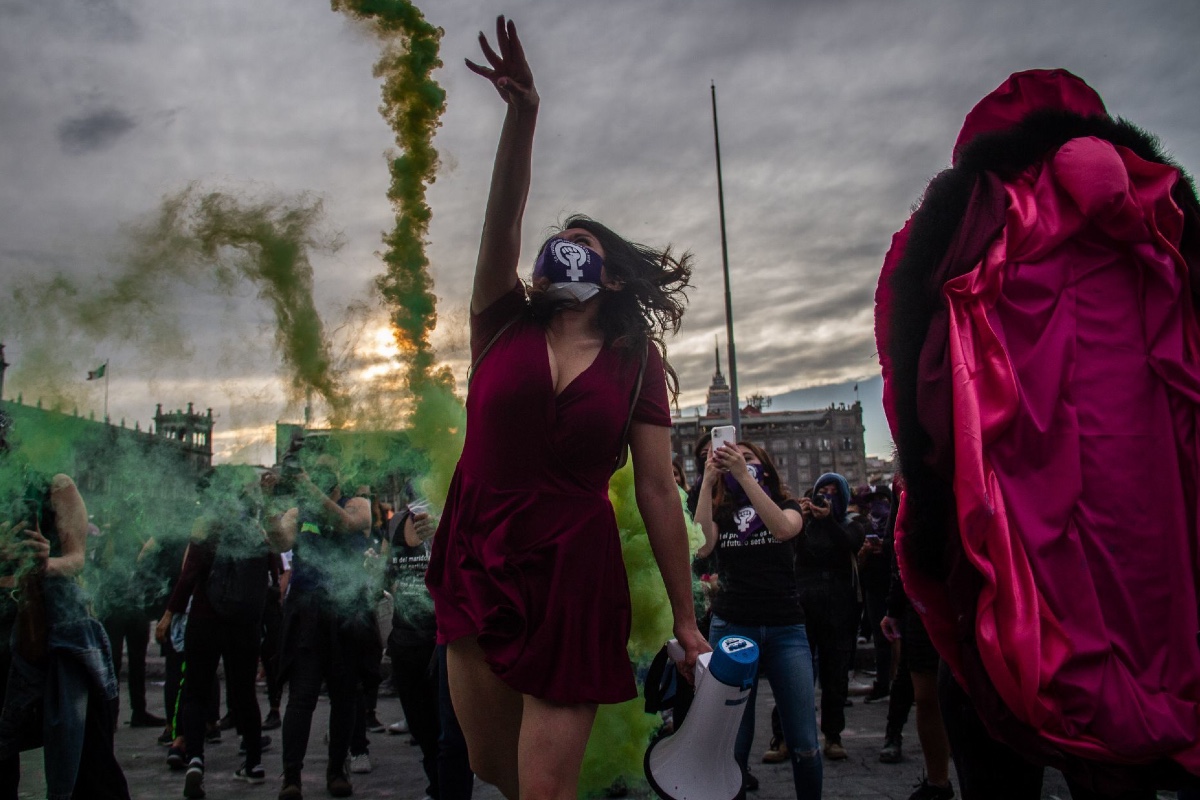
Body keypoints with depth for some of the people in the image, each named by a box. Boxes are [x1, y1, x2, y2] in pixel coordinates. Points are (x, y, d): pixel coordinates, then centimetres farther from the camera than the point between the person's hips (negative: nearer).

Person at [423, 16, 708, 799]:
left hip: (573, 581, -3)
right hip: (479, 568, 3)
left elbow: (659, 492, 0)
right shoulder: (504, 329, 6)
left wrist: (685, 617, 1)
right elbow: (504, 219, -10)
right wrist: (523, 113, -24)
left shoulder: (636, 365, 1)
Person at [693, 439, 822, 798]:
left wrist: (743, 475, -22)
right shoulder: (719, 512, 10)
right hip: (731, 628, 0)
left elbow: (783, 529, -16)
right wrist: (707, 481, -15)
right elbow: (702, 545, -12)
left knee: (804, 743, -3)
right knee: (733, 741, 1)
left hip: (786, 629, 0)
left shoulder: (786, 505, 9)